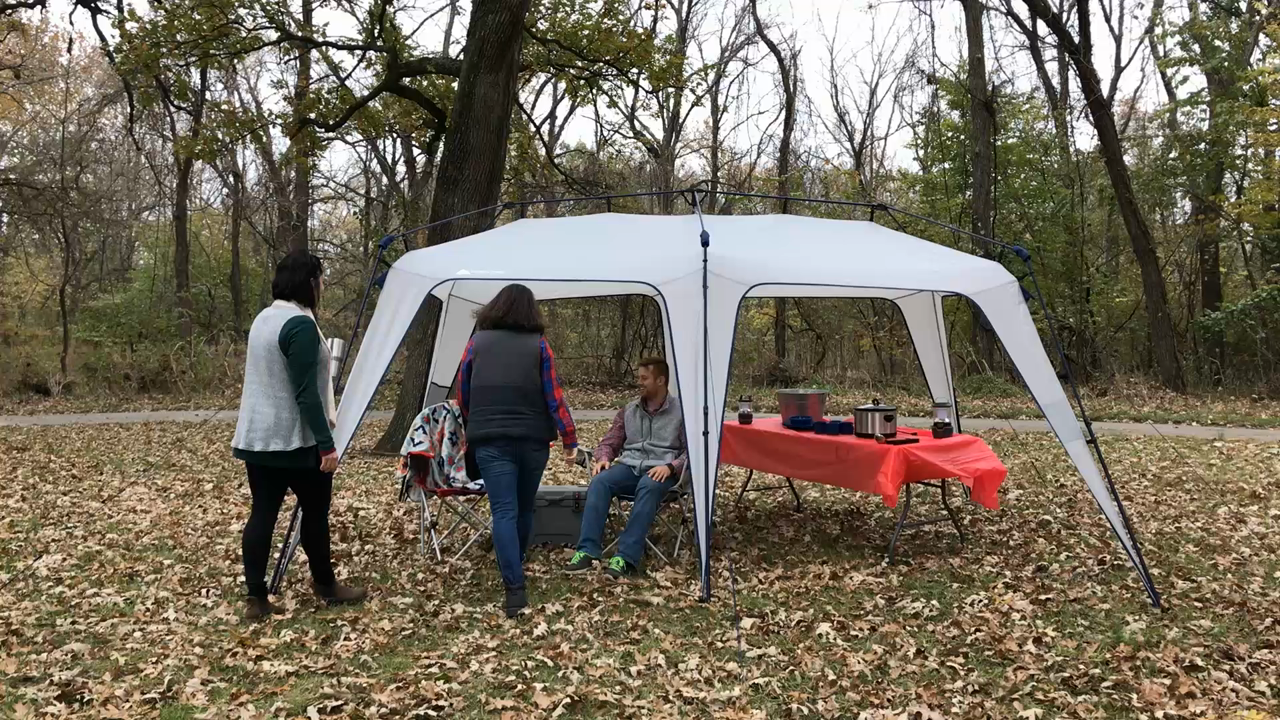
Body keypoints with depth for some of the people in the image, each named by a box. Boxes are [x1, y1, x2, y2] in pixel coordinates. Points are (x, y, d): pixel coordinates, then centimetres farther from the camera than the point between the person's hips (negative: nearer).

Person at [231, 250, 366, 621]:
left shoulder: (262, 319, 12)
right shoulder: (301, 325, -18)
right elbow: (306, 392, -22)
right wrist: (326, 444, -20)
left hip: (255, 437, 8)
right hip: (294, 440, -8)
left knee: (262, 513, 8)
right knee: (315, 509, 8)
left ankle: (256, 599, 9)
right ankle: (325, 584, 24)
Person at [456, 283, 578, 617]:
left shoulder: (478, 342, 5)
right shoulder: (539, 345, 1)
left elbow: (462, 394, 11)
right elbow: (554, 397, -1)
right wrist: (570, 439, 5)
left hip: (491, 441, -1)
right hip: (533, 440, 1)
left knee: (504, 511, -2)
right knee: (524, 508, 18)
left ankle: (514, 588, -13)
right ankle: (515, 569, 37)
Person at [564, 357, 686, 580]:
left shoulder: (681, 410, 4)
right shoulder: (628, 411, 17)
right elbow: (610, 442, 19)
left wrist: (670, 466, -18)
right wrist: (603, 458, -4)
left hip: (661, 470, -4)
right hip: (630, 466, 4)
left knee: (648, 486, -39)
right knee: (599, 481, -28)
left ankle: (625, 558, -42)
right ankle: (587, 552, -32)